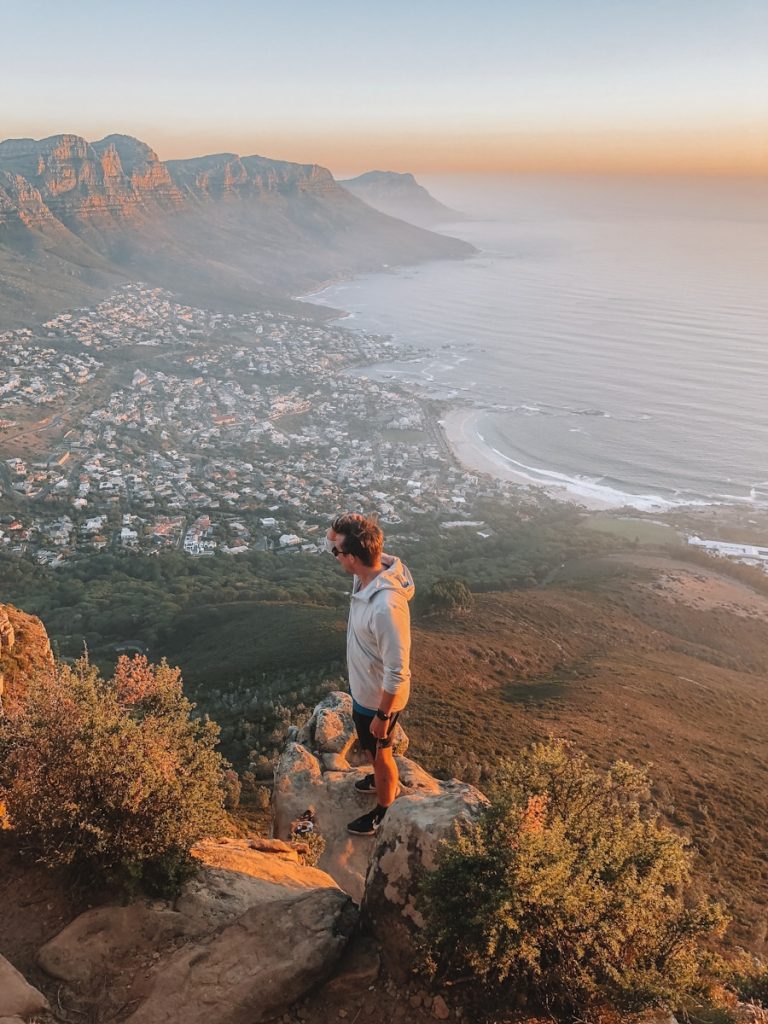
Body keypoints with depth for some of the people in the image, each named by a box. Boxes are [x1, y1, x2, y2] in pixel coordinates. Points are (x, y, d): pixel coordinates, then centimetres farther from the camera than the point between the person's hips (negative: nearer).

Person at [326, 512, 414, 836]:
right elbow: (331, 541, 9)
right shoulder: (369, 572, -17)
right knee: (370, 747, 35)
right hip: (363, 688, 9)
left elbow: (397, 672, -32)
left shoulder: (386, 606, -43)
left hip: (378, 698, -9)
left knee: (379, 752, 21)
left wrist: (382, 716, -21)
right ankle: (384, 779, 66)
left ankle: (384, 810, 50)